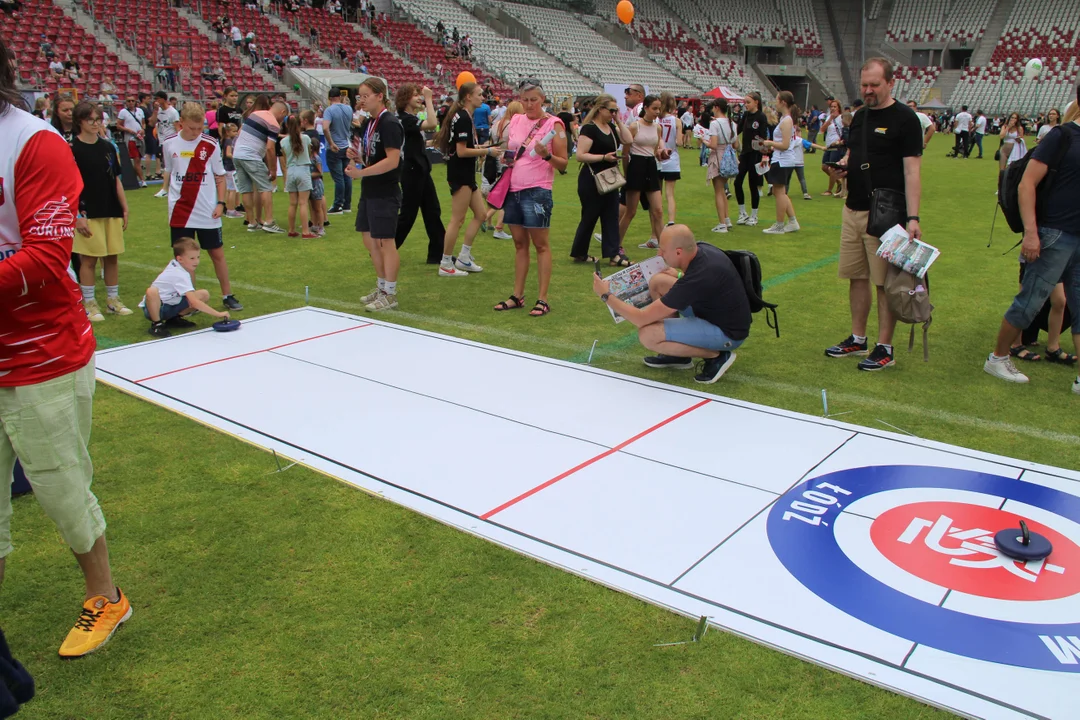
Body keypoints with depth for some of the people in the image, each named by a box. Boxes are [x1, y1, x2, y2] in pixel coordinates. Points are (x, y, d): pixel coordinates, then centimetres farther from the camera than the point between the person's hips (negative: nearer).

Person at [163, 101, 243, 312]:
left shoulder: (211, 145, -3)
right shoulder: (169, 144, 1)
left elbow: (220, 176, 3)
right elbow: (169, 174, 13)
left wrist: (221, 203, -5)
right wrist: (172, 199, 9)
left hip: (208, 213, -1)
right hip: (180, 213, 1)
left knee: (217, 253, 6)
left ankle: (227, 295, 18)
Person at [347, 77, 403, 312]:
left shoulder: (389, 123, -15)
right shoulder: (367, 123, 12)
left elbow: (392, 161, -22)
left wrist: (361, 172, -24)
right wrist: (358, 156, 1)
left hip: (385, 193, -9)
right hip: (369, 191, 9)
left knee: (385, 242, -2)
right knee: (370, 241, 14)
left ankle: (390, 294, 8)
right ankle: (381, 287, 28)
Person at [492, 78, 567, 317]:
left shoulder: (553, 124, -5)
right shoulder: (515, 121, 10)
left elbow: (563, 163, -7)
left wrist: (547, 155, -25)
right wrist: (505, 158, 0)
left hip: (537, 191, -6)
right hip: (513, 189, 6)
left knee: (541, 245, -1)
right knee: (519, 244, 10)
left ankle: (542, 299, 2)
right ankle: (517, 296, 16)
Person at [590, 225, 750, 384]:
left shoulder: (695, 280, -32)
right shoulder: (701, 248, -8)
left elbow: (641, 319, -25)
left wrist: (606, 296, -15)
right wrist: (679, 275, 10)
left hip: (728, 332, -9)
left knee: (647, 335, -21)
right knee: (657, 282, 4)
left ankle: (716, 356, -5)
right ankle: (678, 354, 13)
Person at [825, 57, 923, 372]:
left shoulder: (904, 118, -9)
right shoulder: (859, 116, 13)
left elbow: (912, 171, -13)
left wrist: (913, 218, -21)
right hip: (853, 210, 7)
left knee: (885, 281, -1)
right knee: (856, 277, 13)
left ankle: (885, 348, 8)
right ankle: (857, 339, 24)